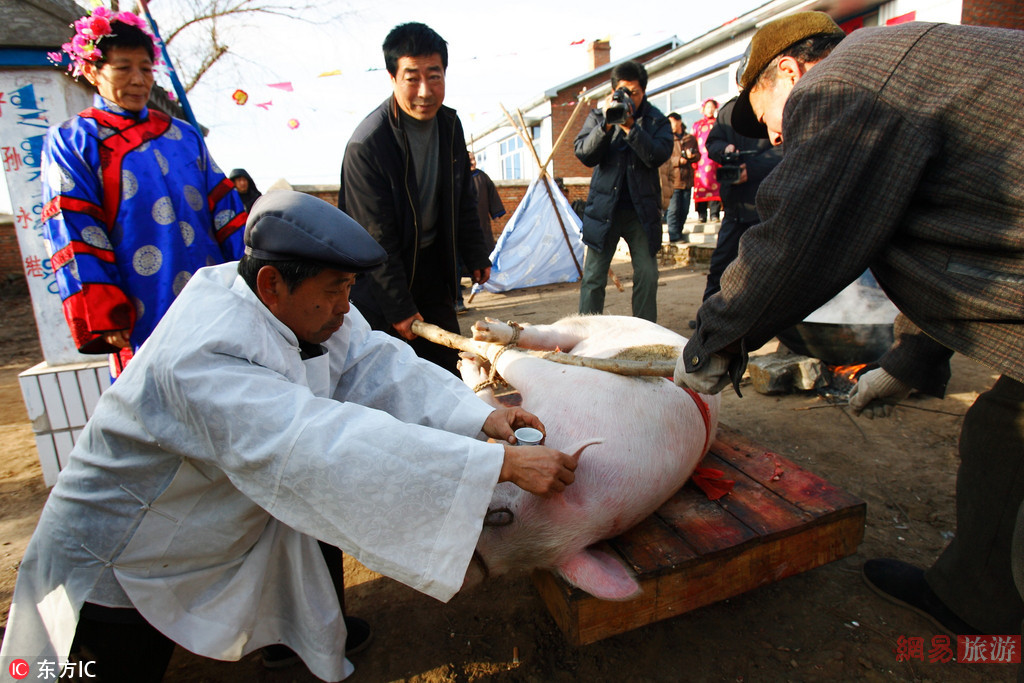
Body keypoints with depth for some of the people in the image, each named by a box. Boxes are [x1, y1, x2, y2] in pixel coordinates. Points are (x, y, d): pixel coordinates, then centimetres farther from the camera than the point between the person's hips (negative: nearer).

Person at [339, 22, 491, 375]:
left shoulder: (450, 124, -1)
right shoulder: (366, 144, -22)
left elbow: (463, 200, 12)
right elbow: (377, 239, -20)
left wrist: (476, 257, 14)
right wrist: (400, 308, -17)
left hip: (433, 264, 6)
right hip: (382, 279, -6)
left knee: (450, 365, 11)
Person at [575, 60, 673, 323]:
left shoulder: (656, 120, 5)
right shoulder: (597, 116, 7)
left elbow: (659, 156, -12)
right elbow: (583, 154, -6)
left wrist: (630, 127, -19)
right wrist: (606, 125, -18)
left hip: (642, 209, 1)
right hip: (604, 208, 0)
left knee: (647, 276, 1)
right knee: (593, 276, 0)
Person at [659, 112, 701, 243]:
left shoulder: (690, 138, 15)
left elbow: (698, 155, 15)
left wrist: (691, 156, -8)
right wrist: (678, 160, -17)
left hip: (687, 180, 4)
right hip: (672, 179, -4)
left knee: (684, 210, 7)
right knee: (673, 209, -9)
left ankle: (678, 232, 20)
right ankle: (674, 237, -8)